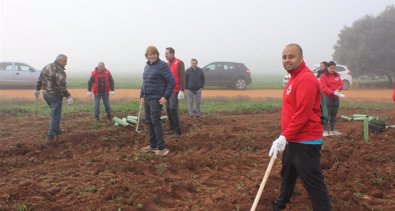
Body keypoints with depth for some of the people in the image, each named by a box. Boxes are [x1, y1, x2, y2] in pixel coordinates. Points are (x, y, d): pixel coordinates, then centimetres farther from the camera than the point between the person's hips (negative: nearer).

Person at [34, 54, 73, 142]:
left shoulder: (46, 67, 6)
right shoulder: (59, 71, -21)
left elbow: (39, 79, 15)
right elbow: (62, 86, -26)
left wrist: (37, 89, 25)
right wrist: (68, 97, -24)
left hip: (46, 94, 9)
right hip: (55, 96, -9)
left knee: (55, 113, 25)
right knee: (55, 115, 1)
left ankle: (57, 129, 36)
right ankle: (50, 136, 4)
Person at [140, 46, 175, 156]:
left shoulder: (162, 65, -10)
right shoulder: (147, 66, 13)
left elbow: (172, 82, -13)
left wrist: (165, 96, -17)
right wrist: (141, 96, 15)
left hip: (156, 99, -8)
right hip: (147, 98, 8)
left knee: (155, 121, -10)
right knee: (149, 122, 10)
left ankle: (162, 148, -5)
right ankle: (153, 145, 20)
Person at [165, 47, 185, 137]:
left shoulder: (179, 63, -6)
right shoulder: (167, 64, 15)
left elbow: (182, 77, -11)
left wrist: (181, 91, -18)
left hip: (175, 91, -7)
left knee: (173, 109, -12)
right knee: (168, 109, 6)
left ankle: (177, 131, -4)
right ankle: (172, 129, 15)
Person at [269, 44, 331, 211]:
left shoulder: (306, 79, -19)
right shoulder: (294, 78, 13)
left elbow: (302, 114, -26)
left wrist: (284, 137, -25)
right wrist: (285, 136, 19)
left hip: (306, 142, -11)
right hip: (293, 139, 11)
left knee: (313, 182, -4)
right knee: (287, 174, 25)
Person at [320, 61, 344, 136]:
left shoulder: (337, 75, 12)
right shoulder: (324, 76, -5)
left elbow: (341, 84, 9)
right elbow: (323, 87, -14)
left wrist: (338, 89, -14)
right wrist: (333, 92, -24)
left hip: (335, 97, 6)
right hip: (327, 97, -5)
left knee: (334, 114, 10)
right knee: (327, 114, -7)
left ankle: (332, 130, 18)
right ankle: (325, 130, -2)